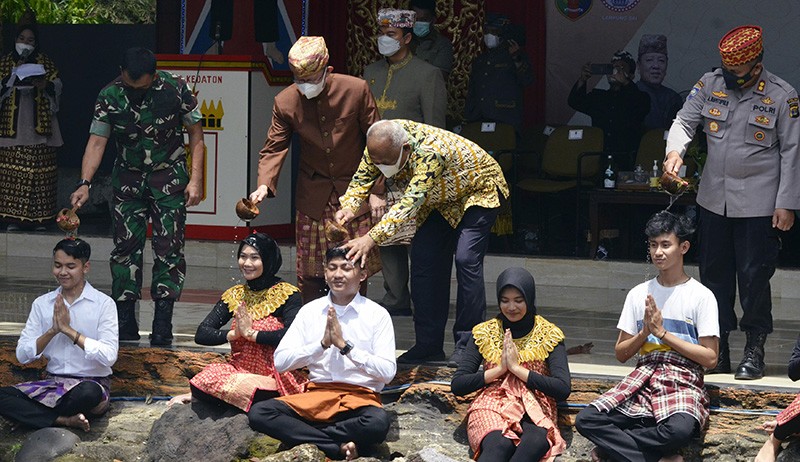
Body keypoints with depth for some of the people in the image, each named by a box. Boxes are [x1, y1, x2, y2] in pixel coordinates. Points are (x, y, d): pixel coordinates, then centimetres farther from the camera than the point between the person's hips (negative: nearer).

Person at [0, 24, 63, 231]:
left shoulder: (45, 62, 10)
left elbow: (57, 85, 4)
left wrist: (45, 85, -17)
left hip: (38, 123, 0)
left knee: (40, 170, -4)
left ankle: (38, 217, 1)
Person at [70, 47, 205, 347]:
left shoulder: (175, 89, -13)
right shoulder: (109, 97, -9)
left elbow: (195, 134, -5)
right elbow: (97, 142, -10)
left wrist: (196, 179, -11)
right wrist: (84, 183, -24)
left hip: (169, 178, -2)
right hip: (128, 178, 2)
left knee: (169, 246, -8)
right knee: (126, 245, -1)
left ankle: (162, 325, -7)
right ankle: (125, 324, 4)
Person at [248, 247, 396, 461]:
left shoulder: (377, 315, 1)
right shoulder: (310, 311, 9)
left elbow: (388, 372, -9)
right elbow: (280, 361, 1)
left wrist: (345, 346, -14)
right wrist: (323, 343, -11)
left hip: (360, 397, -3)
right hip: (317, 395, 3)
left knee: (378, 423, -38)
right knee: (259, 413, -23)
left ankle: (304, 433, -16)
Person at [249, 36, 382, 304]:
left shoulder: (356, 90, -11)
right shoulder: (285, 101, -8)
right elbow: (274, 149, 0)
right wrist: (264, 185, -18)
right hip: (313, 198, 1)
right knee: (309, 274, 1)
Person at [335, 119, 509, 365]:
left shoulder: (430, 152, -42)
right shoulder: (381, 145, -21)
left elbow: (411, 202, -49)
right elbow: (363, 176, -7)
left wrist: (371, 238, -57)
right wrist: (349, 206, -29)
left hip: (479, 192, -8)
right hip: (441, 199, 8)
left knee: (466, 259, -20)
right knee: (424, 258, -3)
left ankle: (468, 346, -14)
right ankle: (429, 345, 2)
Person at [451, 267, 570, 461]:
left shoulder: (549, 335, 8)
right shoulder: (484, 333, 12)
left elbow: (563, 389, -5)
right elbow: (457, 385, 6)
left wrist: (517, 368, -8)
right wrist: (499, 369, -5)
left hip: (534, 409, -1)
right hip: (492, 407, 1)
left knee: (537, 441, -42)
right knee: (499, 444, -40)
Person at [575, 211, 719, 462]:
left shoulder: (702, 296, 0)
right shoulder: (639, 294, 11)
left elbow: (710, 358, -5)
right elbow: (621, 353, 13)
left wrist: (662, 332, -8)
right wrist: (645, 331, -6)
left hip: (684, 382, -4)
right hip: (643, 378, 4)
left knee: (680, 430, -39)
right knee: (586, 419, -23)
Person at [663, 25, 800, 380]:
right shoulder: (709, 85, 2)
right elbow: (684, 121, 3)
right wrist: (675, 150, -20)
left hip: (758, 203, -4)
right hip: (713, 200, 4)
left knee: (754, 276, -2)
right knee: (714, 272, 10)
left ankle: (755, 349, 10)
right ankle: (718, 347, 21)